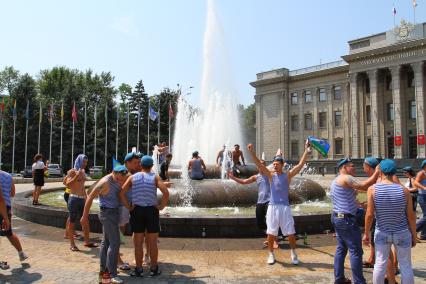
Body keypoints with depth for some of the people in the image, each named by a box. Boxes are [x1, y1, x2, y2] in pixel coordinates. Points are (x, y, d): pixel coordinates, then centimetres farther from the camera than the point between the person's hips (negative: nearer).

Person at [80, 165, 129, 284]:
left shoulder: (118, 180, 2)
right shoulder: (105, 182, -21)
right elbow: (90, 198, -18)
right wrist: (85, 216, -15)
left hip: (113, 213, 8)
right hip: (108, 213, -8)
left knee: (106, 242, 16)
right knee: (115, 243, -10)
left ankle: (103, 269, 27)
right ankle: (112, 274, -5)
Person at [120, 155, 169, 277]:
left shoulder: (133, 177, 3)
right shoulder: (155, 177, -2)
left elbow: (121, 193, -8)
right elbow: (166, 192, -16)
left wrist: (129, 207, 0)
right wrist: (161, 206, -6)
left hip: (137, 211, 1)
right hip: (152, 211, -1)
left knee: (138, 242, 10)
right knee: (153, 242, 9)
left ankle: (139, 269, 17)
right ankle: (154, 269, 18)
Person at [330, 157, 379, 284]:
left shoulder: (335, 181, 18)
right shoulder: (346, 178, -13)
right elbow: (364, 186, -24)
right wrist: (377, 173, -16)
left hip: (337, 217, 10)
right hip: (347, 219, -10)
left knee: (341, 248, 15)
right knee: (355, 251, -3)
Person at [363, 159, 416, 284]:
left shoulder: (372, 189, -14)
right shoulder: (404, 190, -11)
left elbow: (369, 214, -15)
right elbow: (411, 215, -7)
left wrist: (366, 233, -3)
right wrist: (414, 235, 6)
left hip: (382, 233, 0)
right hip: (402, 233, 1)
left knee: (380, 263, 11)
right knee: (405, 265, 12)